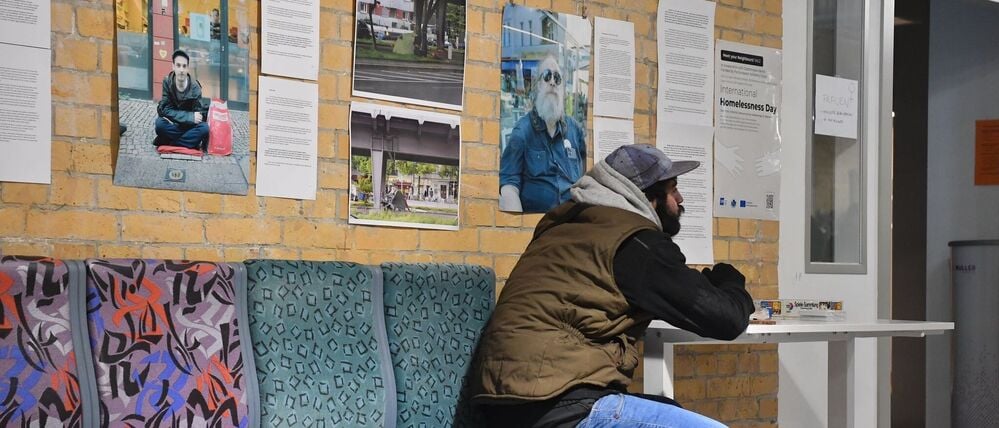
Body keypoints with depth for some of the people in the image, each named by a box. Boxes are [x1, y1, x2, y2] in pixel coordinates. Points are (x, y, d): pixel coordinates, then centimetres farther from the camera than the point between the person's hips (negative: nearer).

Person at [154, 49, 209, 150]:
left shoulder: (194, 87, -14)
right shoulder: (167, 82, -13)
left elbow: (199, 113, -13)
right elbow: (165, 109, -16)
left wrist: (174, 118, -24)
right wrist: (190, 117, -26)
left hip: (189, 125, 1)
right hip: (172, 124, -1)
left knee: (204, 128, -30)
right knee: (160, 124, -33)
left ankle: (167, 142, -21)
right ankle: (190, 141, -19)